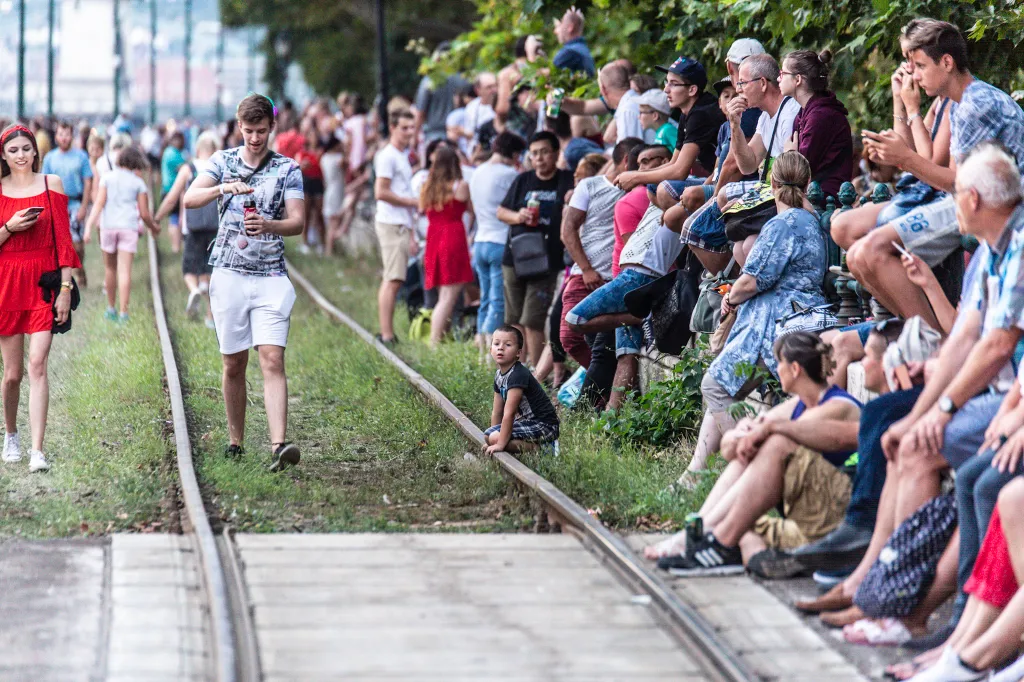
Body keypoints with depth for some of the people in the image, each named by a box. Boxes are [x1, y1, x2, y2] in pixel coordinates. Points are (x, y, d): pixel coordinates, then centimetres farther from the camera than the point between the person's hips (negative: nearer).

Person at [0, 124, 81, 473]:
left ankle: (37, 451, -13)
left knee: (37, 365, -11)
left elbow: (63, 238, 2)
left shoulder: (51, 184, 4)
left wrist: (66, 288, -3)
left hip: (44, 283, -1)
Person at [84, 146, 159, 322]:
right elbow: (144, 214, 2)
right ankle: (123, 311, -12)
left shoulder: (107, 178, 6)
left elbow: (99, 203, -4)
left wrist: (89, 227, -8)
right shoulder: (138, 183, 3)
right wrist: (154, 227, 21)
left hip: (108, 226, 2)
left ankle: (111, 308, 25)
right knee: (125, 271, -5)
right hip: (129, 227, -2)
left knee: (110, 268, 16)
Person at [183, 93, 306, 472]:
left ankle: (279, 445, -24)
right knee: (233, 364, 7)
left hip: (271, 275, -1)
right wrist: (222, 188, -27)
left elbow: (297, 222, -4)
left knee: (272, 359, -14)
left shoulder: (287, 168, 4)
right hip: (229, 274, 1)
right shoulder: (223, 161, 7)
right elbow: (189, 199, -7)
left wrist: (270, 225, -25)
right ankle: (235, 442, 19)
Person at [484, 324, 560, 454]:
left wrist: (500, 444, -26)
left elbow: (509, 413, -26)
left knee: (494, 437, -22)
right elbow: (497, 412, 11)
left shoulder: (518, 375, -23)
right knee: (488, 435, 8)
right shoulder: (499, 375, 7)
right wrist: (491, 439, 8)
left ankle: (541, 448, -14)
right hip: (525, 421, 10)